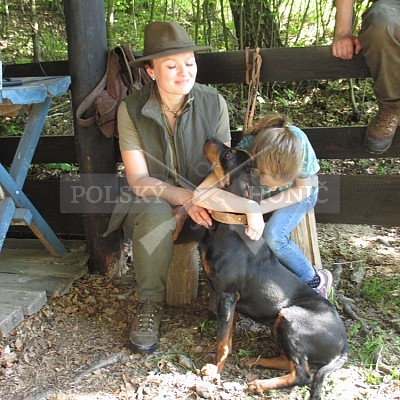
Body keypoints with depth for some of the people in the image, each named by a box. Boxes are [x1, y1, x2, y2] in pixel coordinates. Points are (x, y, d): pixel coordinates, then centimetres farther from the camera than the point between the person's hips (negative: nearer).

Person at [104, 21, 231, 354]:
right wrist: (185, 197, -30)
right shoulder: (131, 109, -11)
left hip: (204, 201, 2)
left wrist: (193, 207, -22)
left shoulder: (214, 103, -7)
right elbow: (138, 180, -13)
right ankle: (150, 305, -12)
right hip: (151, 201, -1)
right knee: (156, 216, -37)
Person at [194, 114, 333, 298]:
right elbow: (200, 194, -47)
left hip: (299, 193, -2)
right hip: (260, 197, 2)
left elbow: (302, 189, -22)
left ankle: (315, 281, -3)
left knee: (273, 236, -27)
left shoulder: (297, 140, -37)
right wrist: (251, 208, -55)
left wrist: (259, 209, -33)